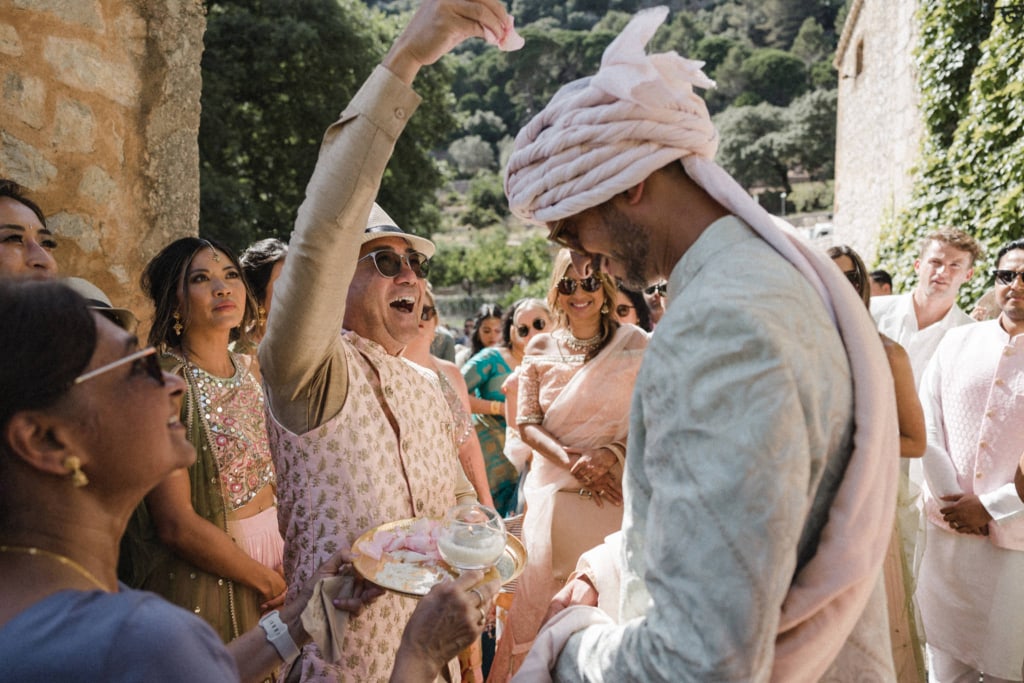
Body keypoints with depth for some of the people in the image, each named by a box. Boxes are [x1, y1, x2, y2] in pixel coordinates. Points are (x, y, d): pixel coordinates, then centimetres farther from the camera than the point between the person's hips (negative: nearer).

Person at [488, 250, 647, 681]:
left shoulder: (634, 345, -3)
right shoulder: (540, 349, 4)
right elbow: (527, 423, 2)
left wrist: (608, 455, -18)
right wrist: (570, 460, -14)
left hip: (615, 491, -2)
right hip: (553, 488, 2)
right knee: (545, 592, 9)